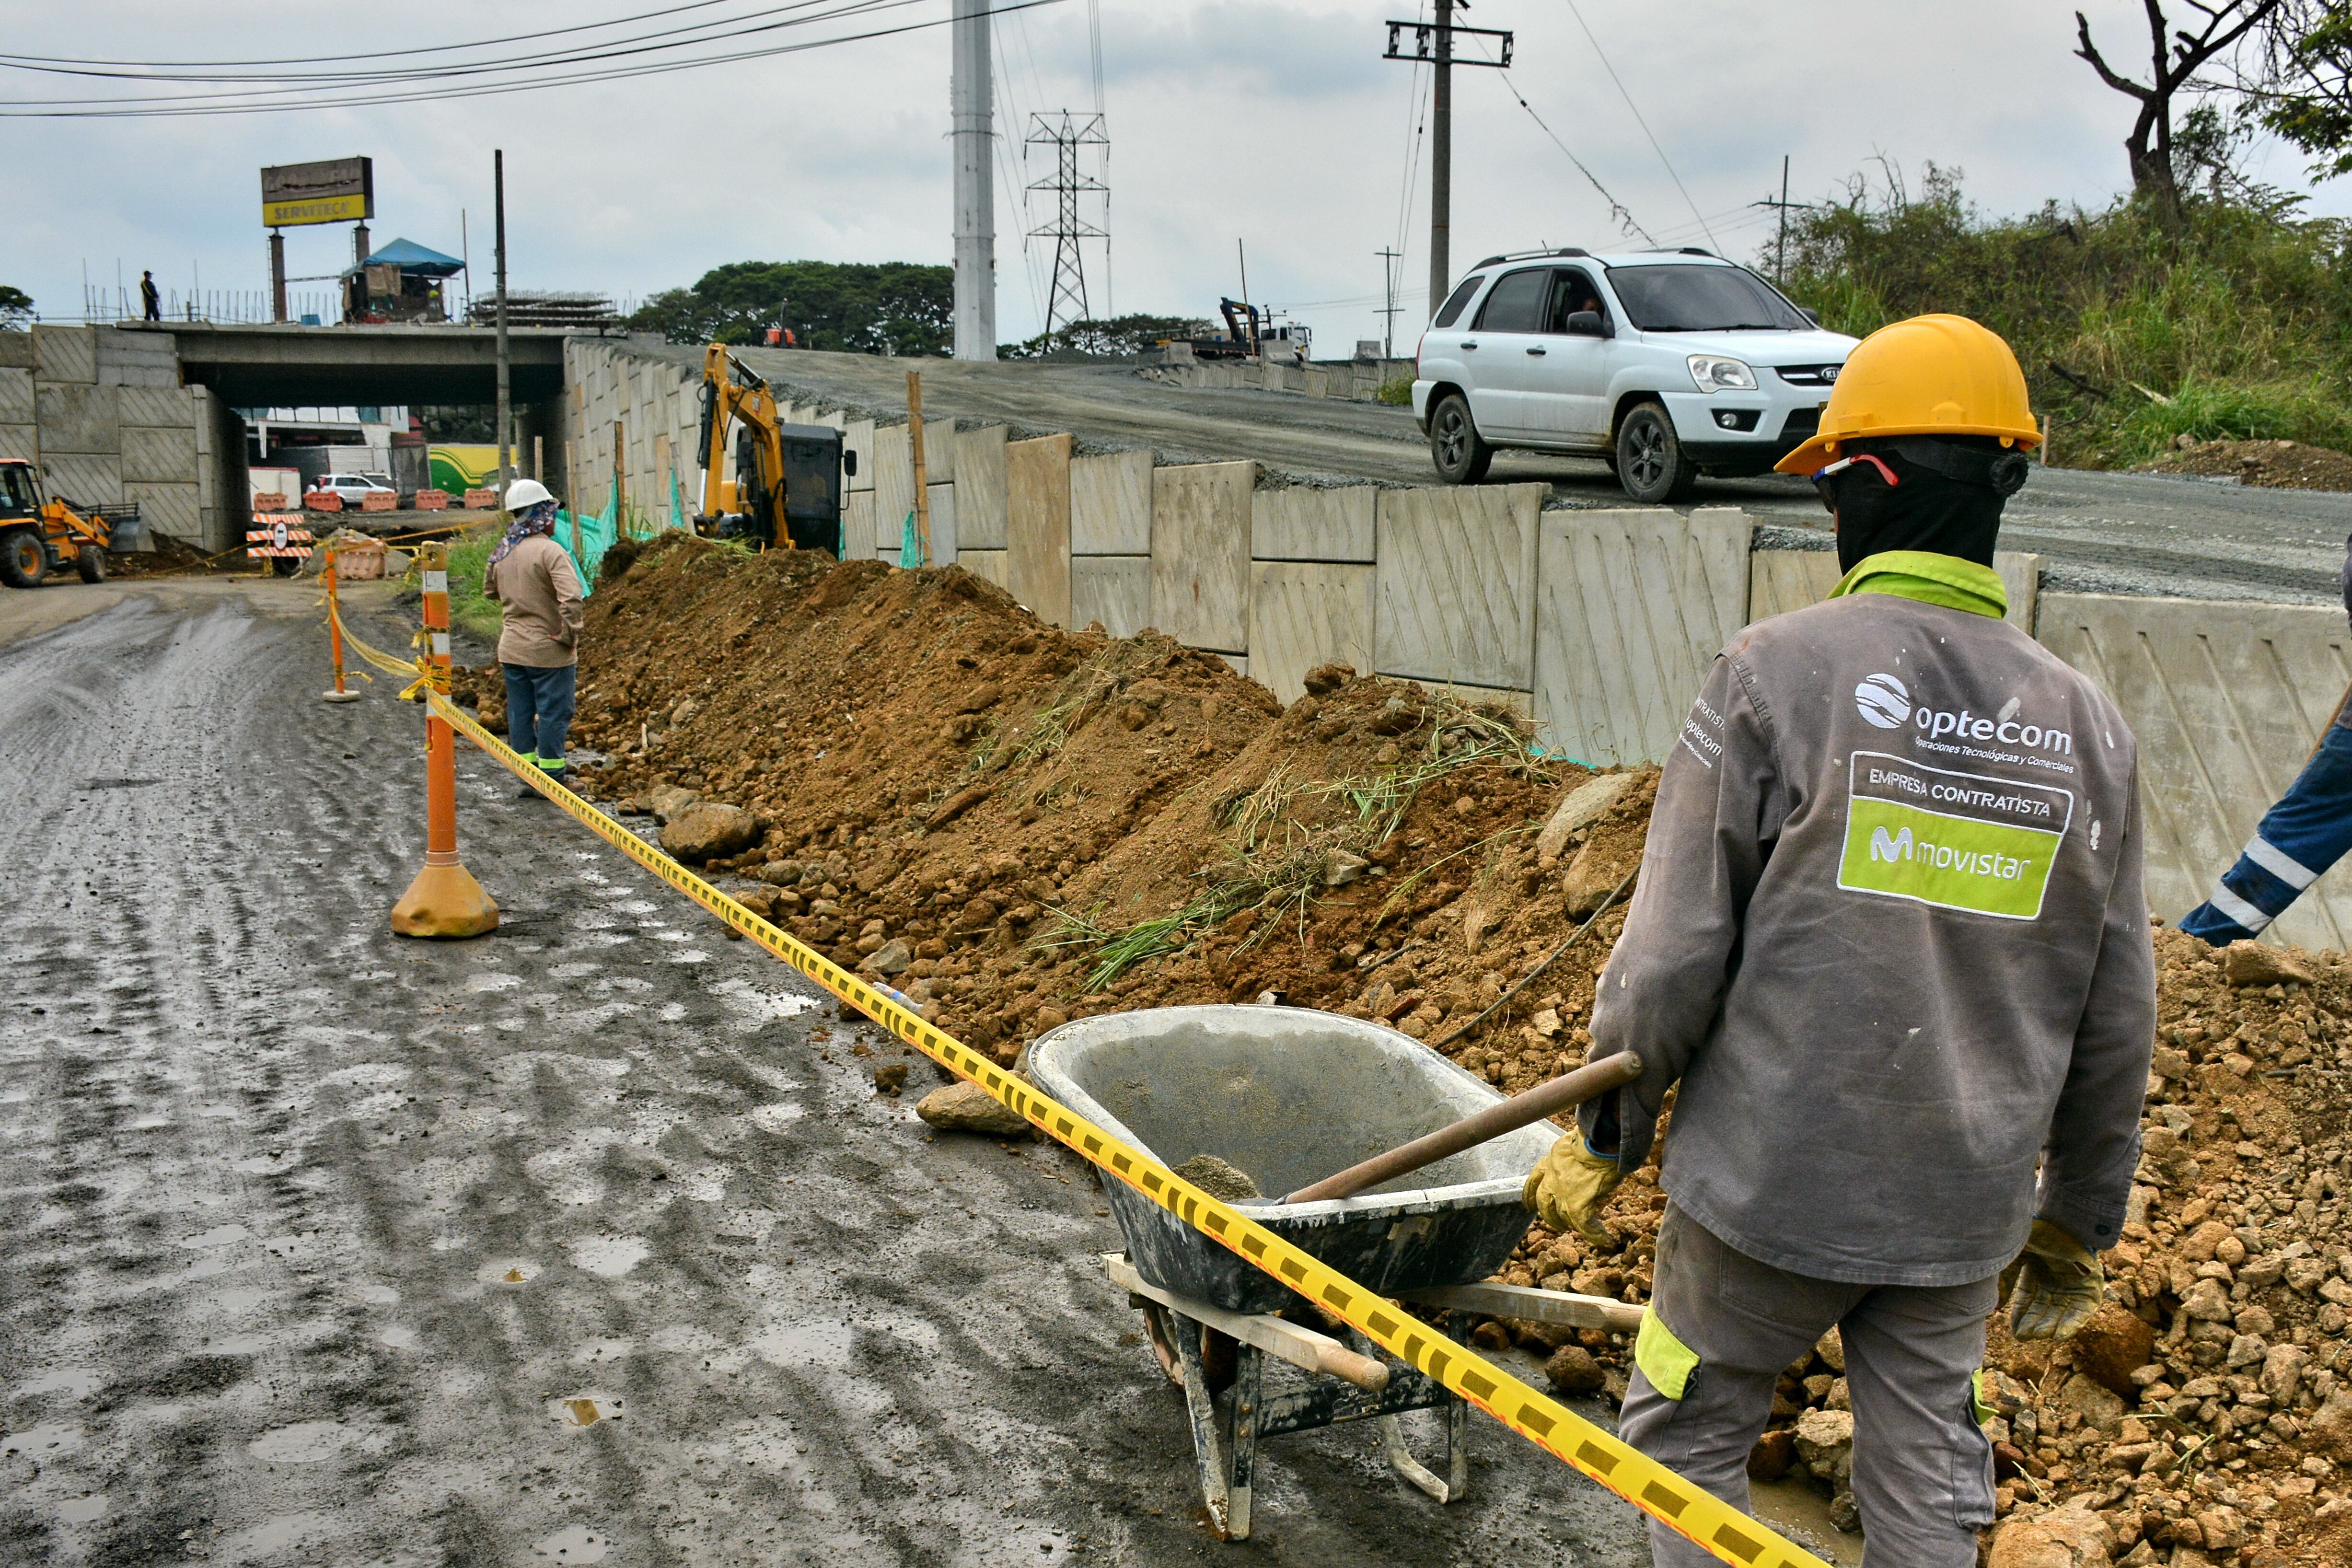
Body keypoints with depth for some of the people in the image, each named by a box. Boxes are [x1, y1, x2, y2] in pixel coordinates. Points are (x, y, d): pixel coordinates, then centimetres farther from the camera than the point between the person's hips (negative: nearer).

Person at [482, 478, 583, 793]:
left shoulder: (501, 552, 4)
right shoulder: (549, 551, -18)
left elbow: (490, 591, 21)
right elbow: (571, 598, -28)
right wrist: (570, 635, -17)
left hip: (512, 648, 7)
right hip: (548, 650, -7)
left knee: (520, 714, 13)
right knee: (553, 714, 3)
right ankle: (551, 780, 8)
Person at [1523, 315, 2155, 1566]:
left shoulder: (1778, 670, -14)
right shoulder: (2087, 726, 0)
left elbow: (1676, 948, -13)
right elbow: (2114, 1025, 5)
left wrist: (1605, 1135, 1)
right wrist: (2077, 1224, 19)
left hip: (1770, 1179, -4)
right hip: (1964, 1201, 5)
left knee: (1689, 1439, 15)